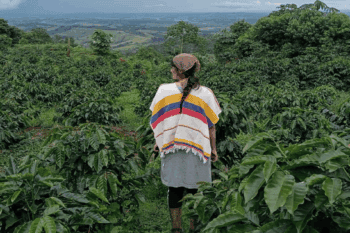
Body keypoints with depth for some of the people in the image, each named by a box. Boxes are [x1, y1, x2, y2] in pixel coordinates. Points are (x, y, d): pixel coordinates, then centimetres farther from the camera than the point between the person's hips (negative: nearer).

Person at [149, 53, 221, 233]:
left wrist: (158, 141, 16)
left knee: (174, 189, 11)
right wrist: (213, 149, 9)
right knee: (194, 190, 9)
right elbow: (211, 125, 0)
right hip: (197, 148, 0)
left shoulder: (165, 90, -3)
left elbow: (156, 119, 3)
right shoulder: (205, 94, -2)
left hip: (172, 146, 1)